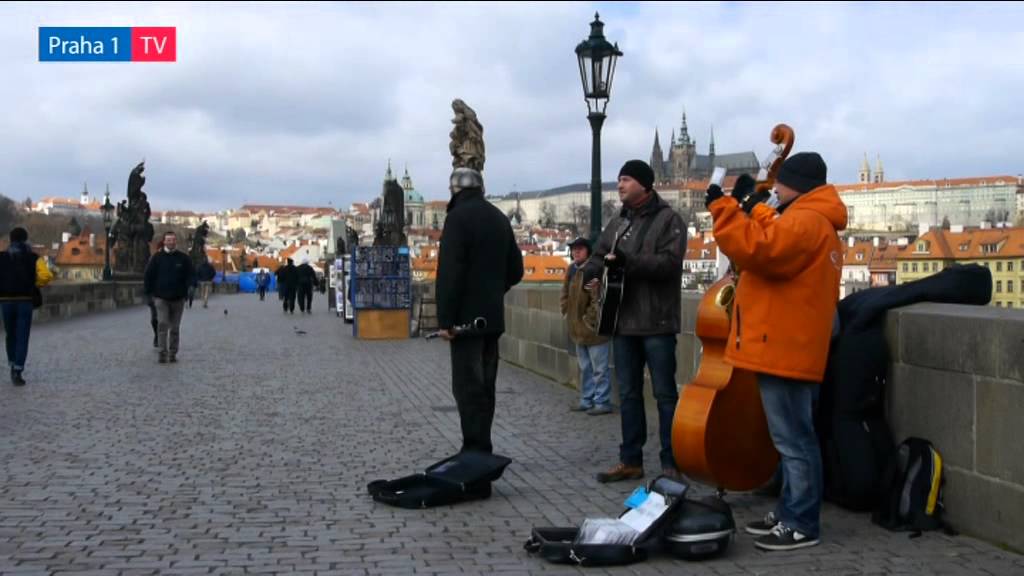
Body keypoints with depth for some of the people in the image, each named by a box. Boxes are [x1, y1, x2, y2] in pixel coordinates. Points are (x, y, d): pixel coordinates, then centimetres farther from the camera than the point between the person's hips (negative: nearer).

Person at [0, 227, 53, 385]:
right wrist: (35, 285, 4)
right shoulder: (33, 258, 0)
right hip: (25, 301, -2)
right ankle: (17, 373, -8)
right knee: (22, 338, 0)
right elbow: (46, 276, -15)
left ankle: (13, 367, 28)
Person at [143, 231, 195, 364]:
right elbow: (149, 276, 5)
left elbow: (190, 276, 5)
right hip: (161, 298, -1)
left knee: (175, 327, 8)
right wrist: (149, 292, 0)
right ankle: (163, 353, -9)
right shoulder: (157, 257, 2)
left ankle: (173, 353, 17)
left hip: (178, 298, 2)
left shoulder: (184, 258, 3)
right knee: (162, 325, -11)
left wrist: (189, 291, -8)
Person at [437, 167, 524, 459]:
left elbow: (449, 271, -18)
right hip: (493, 317, 8)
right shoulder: (499, 218, 13)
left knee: (468, 387, -7)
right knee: (484, 386, 14)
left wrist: (445, 318, -17)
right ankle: (481, 452, 20)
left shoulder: (458, 216, -10)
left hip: (466, 317, -8)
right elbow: (515, 269, 17)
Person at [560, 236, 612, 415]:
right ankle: (586, 400, 28)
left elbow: (598, 299, -22)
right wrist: (567, 312, 12)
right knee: (585, 368, 18)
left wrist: (589, 319, -17)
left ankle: (602, 402, 7)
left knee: (599, 368, 0)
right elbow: (565, 293, 22)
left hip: (594, 329, -9)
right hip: (578, 329, 9)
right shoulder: (572, 269, 10)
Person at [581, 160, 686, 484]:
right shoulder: (618, 223, 17)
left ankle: (671, 462, 7)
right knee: (628, 394, 11)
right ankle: (630, 460, 19)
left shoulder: (668, 219, -4)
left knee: (665, 393, 0)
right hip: (624, 322, 7)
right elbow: (598, 256, 18)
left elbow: (669, 262, -17)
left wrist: (626, 261, -26)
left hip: (657, 323, -7)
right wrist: (593, 273, -5)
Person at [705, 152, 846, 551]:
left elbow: (756, 250, -27)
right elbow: (772, 251, 25)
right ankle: (789, 513, 25)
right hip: (786, 347, 11)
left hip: (785, 349, -11)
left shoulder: (805, 221, -15)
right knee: (792, 437, 16)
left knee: (793, 439, -5)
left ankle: (803, 525, 2)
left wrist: (724, 207, -19)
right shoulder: (812, 221, 21)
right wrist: (755, 207, 16)